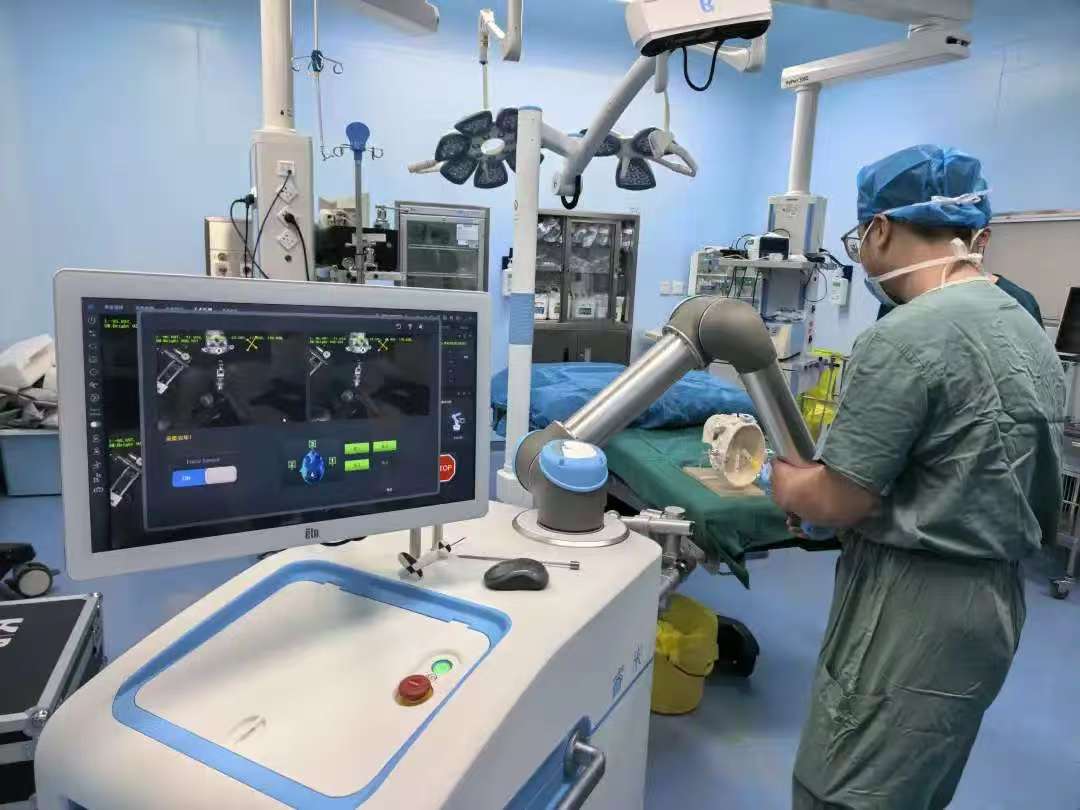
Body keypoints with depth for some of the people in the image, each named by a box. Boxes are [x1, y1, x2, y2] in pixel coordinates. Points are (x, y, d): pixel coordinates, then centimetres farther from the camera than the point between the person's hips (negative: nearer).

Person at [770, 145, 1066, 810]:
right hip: (995, 600, 10)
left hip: (912, 608, -9)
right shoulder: (1030, 331, 9)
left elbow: (836, 503, -20)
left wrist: (782, 481, 1)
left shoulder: (906, 337, -21)